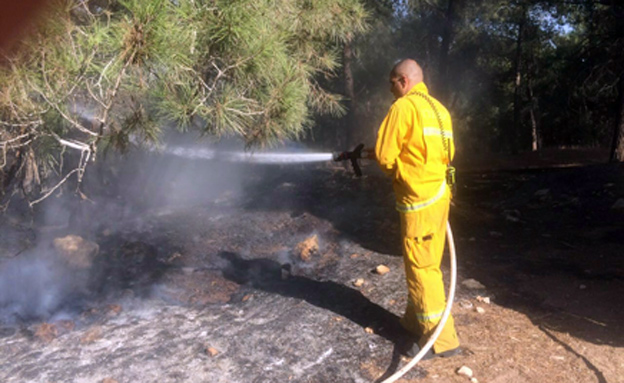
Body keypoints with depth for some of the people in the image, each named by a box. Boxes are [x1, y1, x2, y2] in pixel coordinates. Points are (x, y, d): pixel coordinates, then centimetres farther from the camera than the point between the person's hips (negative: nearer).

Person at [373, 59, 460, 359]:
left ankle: (440, 339, 8)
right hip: (438, 194, 9)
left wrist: (394, 170, 8)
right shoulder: (438, 108, 13)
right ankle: (415, 321, 32)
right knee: (425, 264, 18)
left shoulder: (404, 106, -12)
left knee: (421, 267, 0)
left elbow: (384, 156, -12)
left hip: (418, 199, -9)